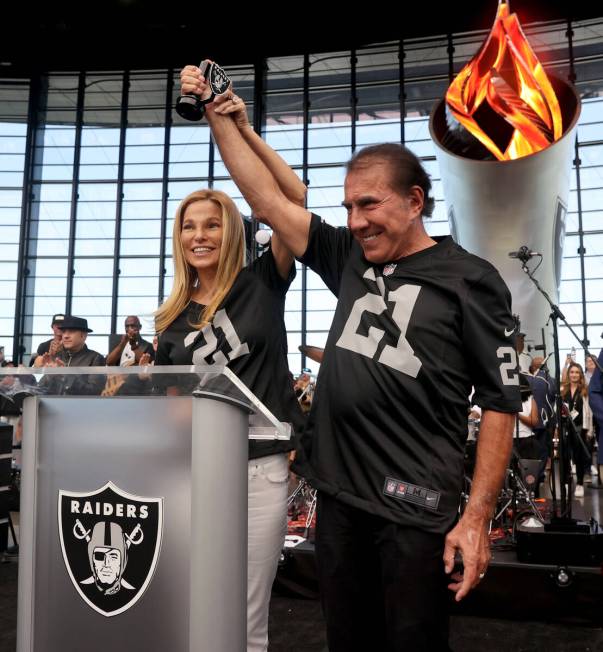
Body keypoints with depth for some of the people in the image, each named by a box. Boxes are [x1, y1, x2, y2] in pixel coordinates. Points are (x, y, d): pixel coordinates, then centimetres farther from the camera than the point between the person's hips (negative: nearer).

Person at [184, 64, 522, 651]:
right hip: (337, 493, 5)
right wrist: (218, 116, 9)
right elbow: (268, 201, 11)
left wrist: (477, 517, -11)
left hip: (414, 506, -5)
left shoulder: (468, 280, -5)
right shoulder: (350, 257, 9)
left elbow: (500, 402, -6)